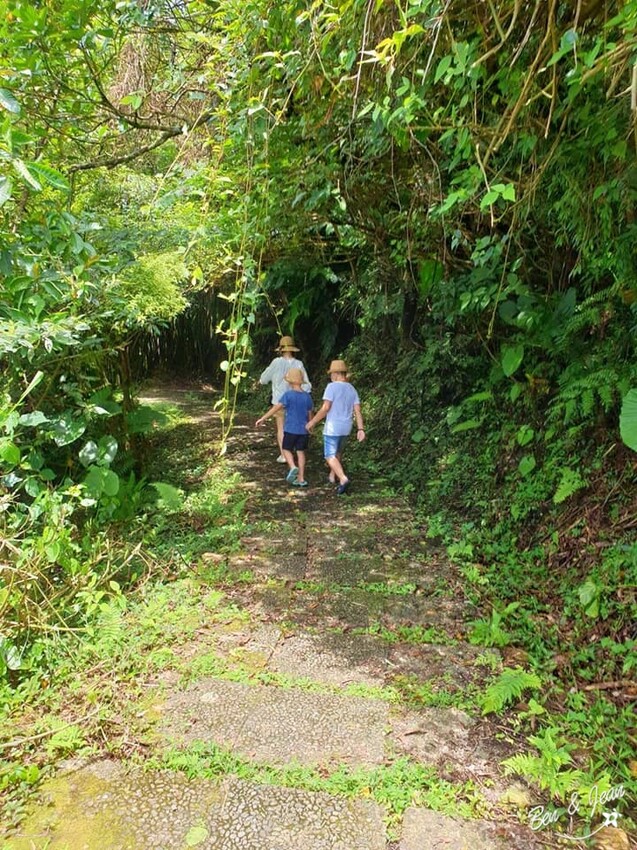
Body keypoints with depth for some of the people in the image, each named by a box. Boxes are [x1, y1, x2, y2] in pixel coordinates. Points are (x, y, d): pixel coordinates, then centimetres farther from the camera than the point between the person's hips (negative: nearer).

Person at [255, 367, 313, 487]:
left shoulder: (288, 394, -11)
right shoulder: (307, 396, 2)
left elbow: (276, 407, -17)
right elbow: (309, 414, 9)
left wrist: (263, 418, -15)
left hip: (291, 429, -4)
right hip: (303, 429, 4)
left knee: (286, 449, 12)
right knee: (300, 452, 10)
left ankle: (293, 467, -13)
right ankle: (301, 479, 11)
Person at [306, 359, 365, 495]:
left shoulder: (332, 387, -13)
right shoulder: (352, 389, 7)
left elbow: (325, 408, -19)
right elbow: (357, 411, 2)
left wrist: (312, 422, -11)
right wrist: (360, 429, 0)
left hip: (332, 428, -7)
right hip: (346, 428, 7)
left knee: (330, 456, -3)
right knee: (338, 452, 24)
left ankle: (343, 479, -21)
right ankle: (333, 476, 38)